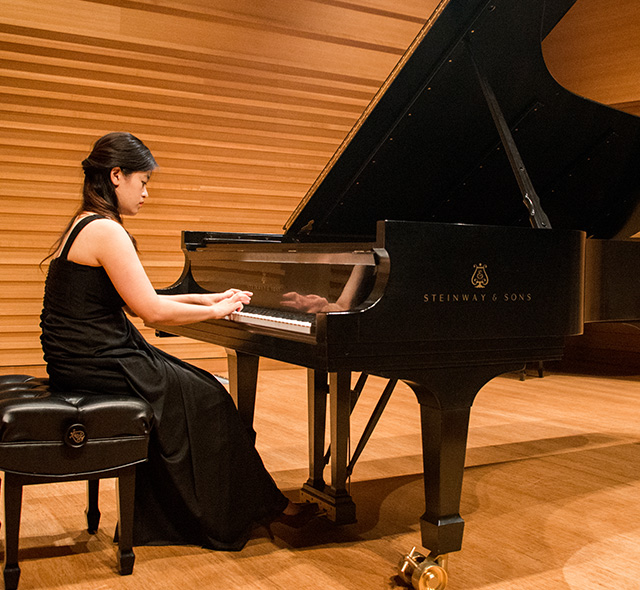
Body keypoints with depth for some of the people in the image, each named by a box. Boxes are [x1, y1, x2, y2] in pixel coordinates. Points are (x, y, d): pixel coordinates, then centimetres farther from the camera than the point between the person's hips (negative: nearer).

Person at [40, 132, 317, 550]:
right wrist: (216, 311, -7)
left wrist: (206, 298, 12)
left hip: (83, 358, 10)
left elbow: (138, 301, 16)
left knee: (190, 386, 14)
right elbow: (152, 311, -22)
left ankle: (164, 519, 21)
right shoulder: (105, 231, -18)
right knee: (207, 399, -1)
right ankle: (265, 507, 14)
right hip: (98, 365, -10)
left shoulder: (86, 226, 14)